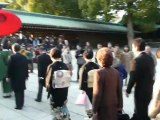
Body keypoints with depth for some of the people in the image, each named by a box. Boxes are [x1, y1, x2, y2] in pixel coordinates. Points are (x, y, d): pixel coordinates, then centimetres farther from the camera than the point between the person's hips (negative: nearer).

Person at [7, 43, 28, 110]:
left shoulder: (12, 57, -15)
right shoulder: (24, 57, 1)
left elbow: (10, 67, -12)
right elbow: (26, 67, 6)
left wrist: (8, 76, -2)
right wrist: (26, 75, 15)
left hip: (14, 77, -5)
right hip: (22, 76, 5)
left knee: (17, 91, 2)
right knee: (21, 90, 16)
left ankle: (19, 105, 6)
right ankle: (21, 104, 26)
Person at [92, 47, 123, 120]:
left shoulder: (99, 73, -18)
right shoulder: (116, 72, 1)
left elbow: (97, 93, -17)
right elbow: (119, 90, 5)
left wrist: (94, 108, -9)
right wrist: (120, 105, 13)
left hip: (102, 106, -6)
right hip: (113, 105, 6)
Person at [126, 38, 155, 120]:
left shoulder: (137, 60, -21)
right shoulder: (150, 58, 3)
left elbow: (133, 78, -20)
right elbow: (152, 74, 10)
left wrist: (128, 90, -7)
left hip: (141, 91, -8)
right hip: (149, 90, 8)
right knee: (142, 111, 23)